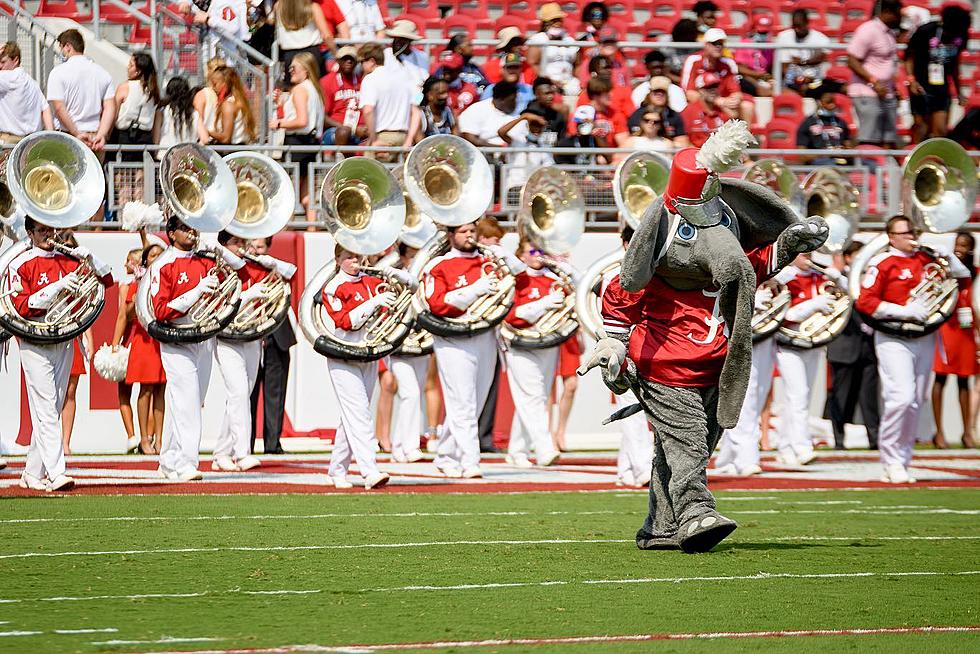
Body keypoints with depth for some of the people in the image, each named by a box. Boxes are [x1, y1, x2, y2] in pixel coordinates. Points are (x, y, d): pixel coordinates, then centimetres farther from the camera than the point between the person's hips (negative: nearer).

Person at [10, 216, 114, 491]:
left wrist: (89, 258, -6)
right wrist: (58, 287, -21)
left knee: (52, 410, 8)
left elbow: (107, 280, 12)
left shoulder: (68, 261, 11)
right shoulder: (20, 265, -4)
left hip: (64, 342, 6)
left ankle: (33, 473, 15)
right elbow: (22, 307, -13)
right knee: (46, 410, -12)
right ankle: (55, 473, -19)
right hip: (35, 343, -6)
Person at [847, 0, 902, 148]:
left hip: (886, 95, 9)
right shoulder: (868, 31, -12)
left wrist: (893, 89, 20)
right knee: (870, 142, -12)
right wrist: (873, 82, -21)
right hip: (868, 95, -9)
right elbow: (852, 61, -15)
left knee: (889, 142, 5)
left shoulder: (888, 33, 16)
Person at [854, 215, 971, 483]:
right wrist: (904, 311, -17)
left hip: (924, 338, 6)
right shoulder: (882, 263, -4)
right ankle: (891, 461, -8)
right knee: (901, 397, -18)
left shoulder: (925, 258, 12)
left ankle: (901, 463, 13)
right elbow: (864, 302, -11)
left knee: (915, 402, 6)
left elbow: (963, 275, 19)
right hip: (894, 339, -6)